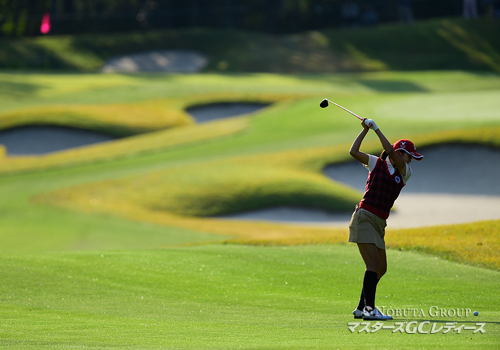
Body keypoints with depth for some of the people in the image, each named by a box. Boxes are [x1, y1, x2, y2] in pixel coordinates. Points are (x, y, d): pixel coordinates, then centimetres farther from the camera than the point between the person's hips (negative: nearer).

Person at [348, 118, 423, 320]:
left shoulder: (405, 172, 9)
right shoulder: (376, 163, 4)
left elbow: (390, 151, -6)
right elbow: (354, 152, -3)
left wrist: (376, 129, -6)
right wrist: (366, 129, -2)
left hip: (379, 223, 6)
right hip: (364, 218, -6)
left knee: (381, 268, 8)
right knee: (373, 264, -17)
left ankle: (361, 309, 17)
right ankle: (370, 309, -22)